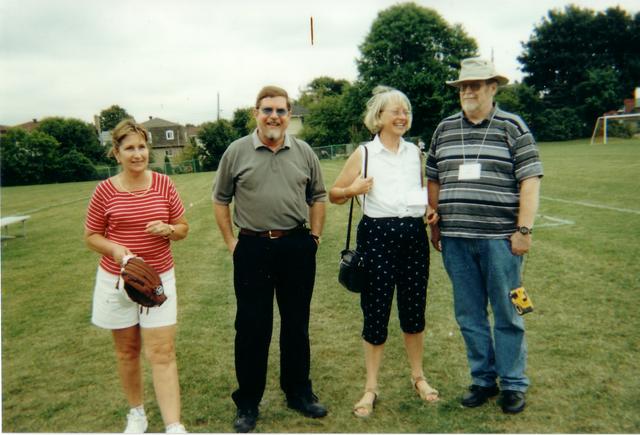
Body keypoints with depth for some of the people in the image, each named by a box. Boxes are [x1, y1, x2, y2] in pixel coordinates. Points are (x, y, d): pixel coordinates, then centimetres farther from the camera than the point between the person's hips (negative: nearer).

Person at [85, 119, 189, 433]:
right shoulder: (105, 190, -6)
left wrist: (168, 229, -17)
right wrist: (114, 248, -18)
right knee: (127, 351, 14)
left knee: (162, 354, -3)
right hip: (117, 280, 0)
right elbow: (91, 236, 2)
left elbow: (183, 228, 5)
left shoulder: (164, 184, -3)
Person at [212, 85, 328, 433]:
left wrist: (314, 237, 7)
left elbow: (317, 197, 14)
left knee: (297, 325, 13)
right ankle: (247, 403, 21)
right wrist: (230, 242, 1)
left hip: (297, 248, 2)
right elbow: (220, 200, 6)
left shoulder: (304, 152, 6)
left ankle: (299, 393, 30)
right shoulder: (237, 152, 0)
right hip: (252, 249, -2)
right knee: (251, 328, 5)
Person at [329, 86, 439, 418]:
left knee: (414, 310, 12)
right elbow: (334, 194, 2)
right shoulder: (364, 154, -2)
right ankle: (371, 389, 19)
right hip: (376, 236, -4)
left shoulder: (414, 152, 10)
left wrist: (431, 210, 6)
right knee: (376, 313, 3)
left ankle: (418, 377, 33)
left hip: (414, 235, 4)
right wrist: (353, 190, -17)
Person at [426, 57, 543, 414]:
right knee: (469, 315, 11)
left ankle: (513, 384, 21)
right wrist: (435, 225, 12)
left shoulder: (512, 127, 1)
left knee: (507, 314, 5)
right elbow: (434, 181, 16)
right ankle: (483, 379, 26)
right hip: (456, 239, 4)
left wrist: (524, 229, -10)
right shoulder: (444, 129, 12)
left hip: (499, 238, -3)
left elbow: (530, 180, -4)